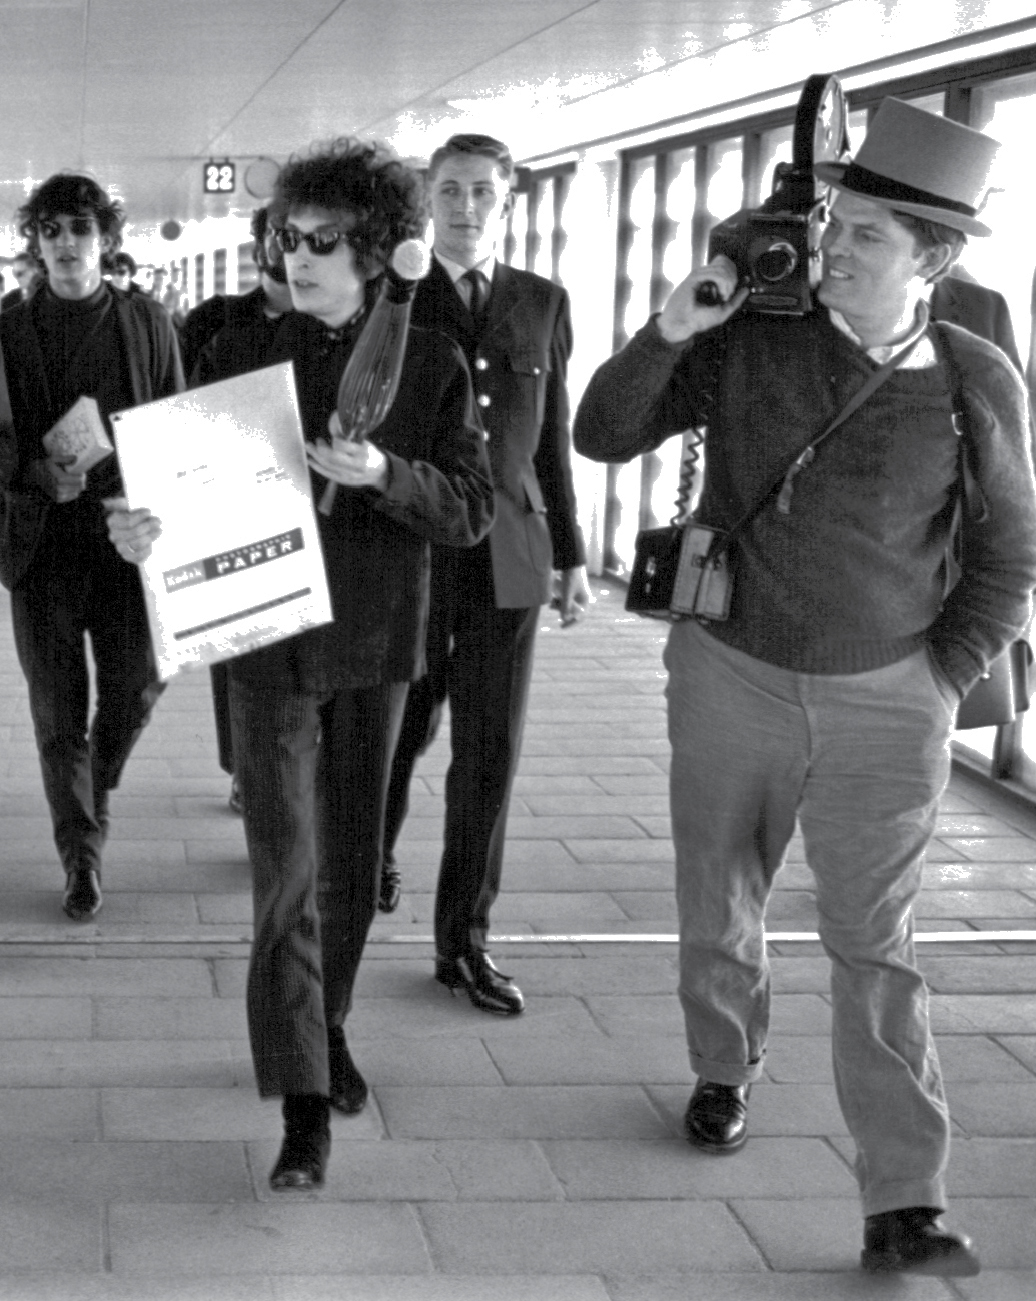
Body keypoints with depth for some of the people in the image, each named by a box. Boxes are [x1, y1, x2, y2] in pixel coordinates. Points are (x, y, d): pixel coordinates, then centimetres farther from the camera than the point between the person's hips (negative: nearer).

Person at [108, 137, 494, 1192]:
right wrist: (141, 526, -21)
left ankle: (327, 1025, 38)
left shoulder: (430, 362, -3)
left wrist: (383, 473, -24)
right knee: (287, 876, -6)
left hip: (374, 641, 2)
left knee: (351, 866, 14)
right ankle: (304, 1105, -3)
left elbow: (472, 511, -7)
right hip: (267, 640, -1)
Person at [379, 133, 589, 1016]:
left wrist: (571, 553, 10)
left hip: (509, 555, 2)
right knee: (402, 730, 14)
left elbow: (551, 434, 11)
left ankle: (464, 940, 11)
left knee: (490, 756, 2)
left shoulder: (543, 304, 6)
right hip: (411, 550, -2)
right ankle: (377, 846, 44)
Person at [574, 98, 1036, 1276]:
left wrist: (940, 683, -4)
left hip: (882, 703, -1)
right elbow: (604, 437, -5)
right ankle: (724, 1072, 44)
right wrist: (668, 331, -20)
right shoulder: (749, 337, -9)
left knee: (874, 949, -5)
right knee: (718, 906, 17)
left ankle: (903, 1209, -4)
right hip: (730, 679, 1)